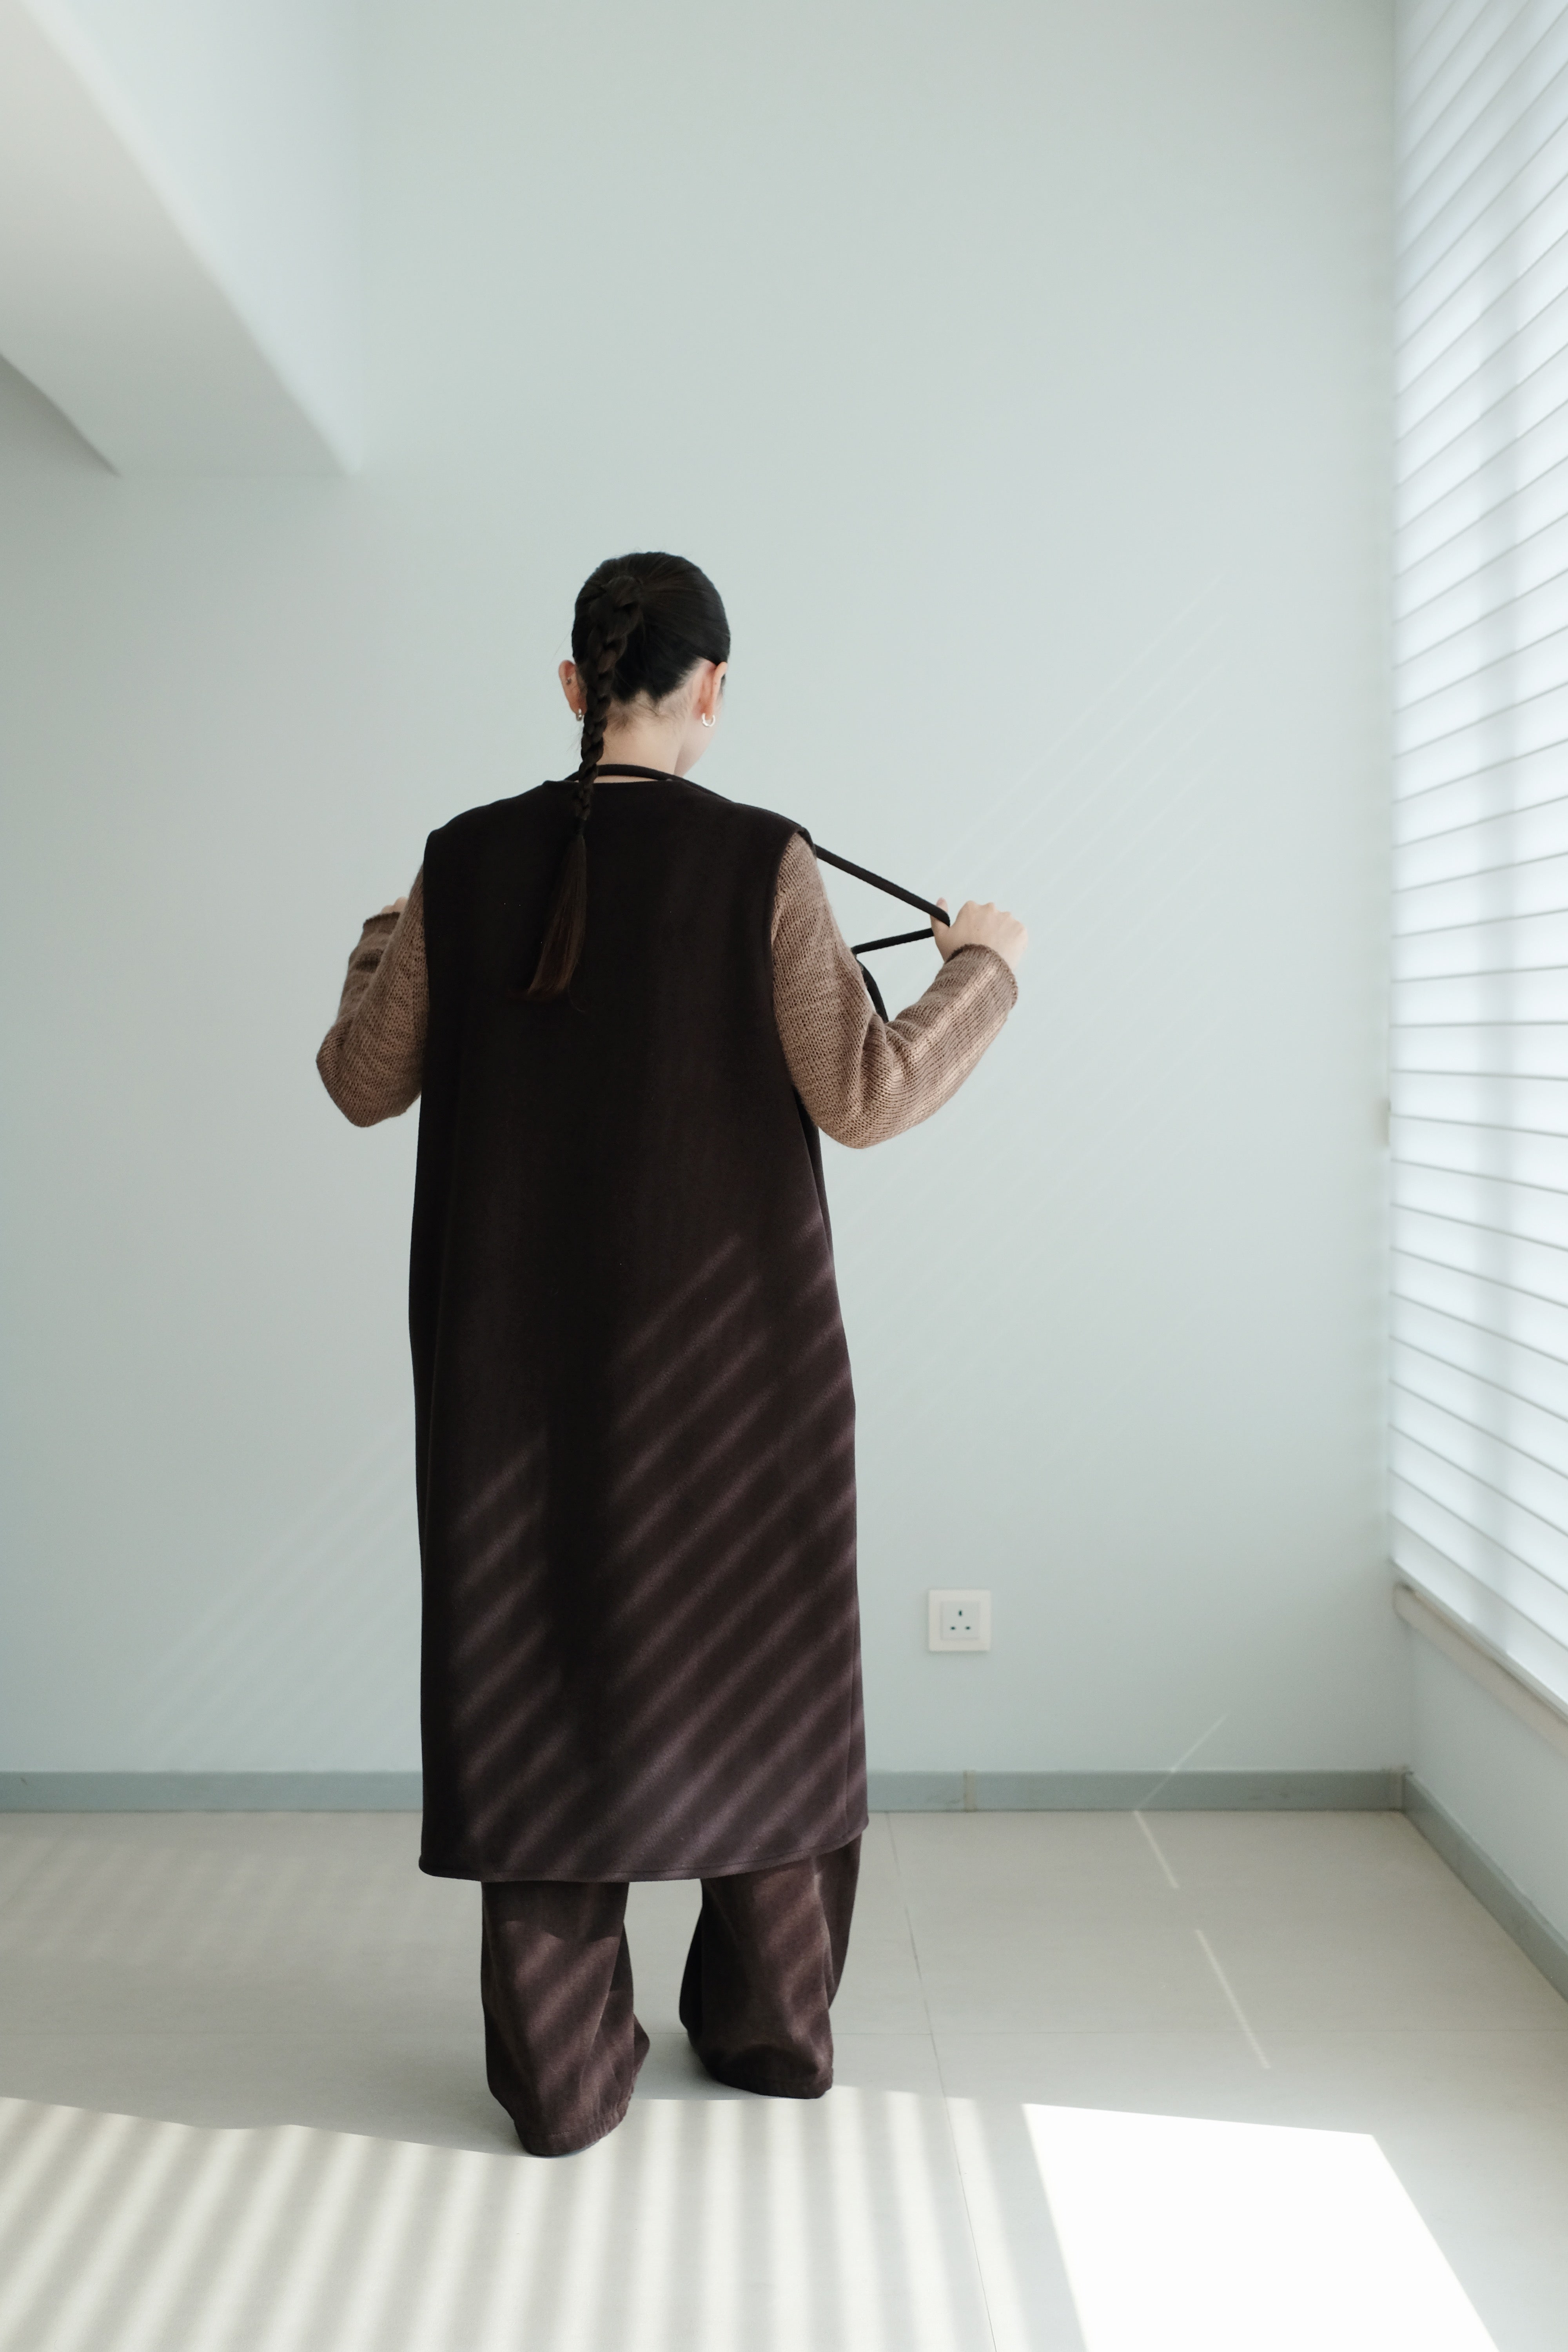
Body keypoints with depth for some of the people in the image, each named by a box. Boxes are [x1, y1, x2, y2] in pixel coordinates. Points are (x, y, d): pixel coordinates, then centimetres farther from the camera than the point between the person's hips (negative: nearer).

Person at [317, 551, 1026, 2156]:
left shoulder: (465, 862, -2)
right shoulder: (761, 862, -9)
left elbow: (362, 1084, 7)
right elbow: (864, 1097, -11)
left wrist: (388, 944, 26)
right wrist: (980, 966, 5)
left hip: (520, 1339, 2)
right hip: (728, 1332, -1)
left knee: (536, 1658, 9)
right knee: (754, 1658, 14)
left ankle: (561, 2068, 14)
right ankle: (771, 2022, 26)